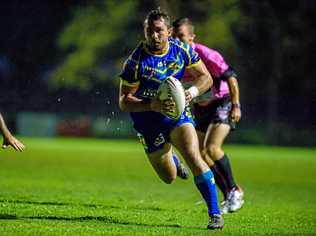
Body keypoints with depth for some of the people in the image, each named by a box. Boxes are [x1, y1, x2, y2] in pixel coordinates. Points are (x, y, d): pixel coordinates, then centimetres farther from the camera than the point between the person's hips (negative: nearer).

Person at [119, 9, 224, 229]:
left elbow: (206, 77, 1)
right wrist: (153, 105, -34)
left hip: (177, 111, 1)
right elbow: (124, 102, -18)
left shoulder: (182, 50, -10)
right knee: (169, 178, 12)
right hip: (149, 120, -1)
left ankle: (215, 213, -17)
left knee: (194, 158, -24)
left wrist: (194, 90, -21)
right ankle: (169, 157, 52)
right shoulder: (136, 61, -20)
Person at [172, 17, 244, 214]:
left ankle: (234, 190, -7)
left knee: (212, 148, -23)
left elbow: (230, 77, -20)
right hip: (200, 107, 7)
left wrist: (236, 106, -23)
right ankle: (229, 196, 16)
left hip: (222, 103, -7)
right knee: (202, 154, 3)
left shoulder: (206, 55, -25)